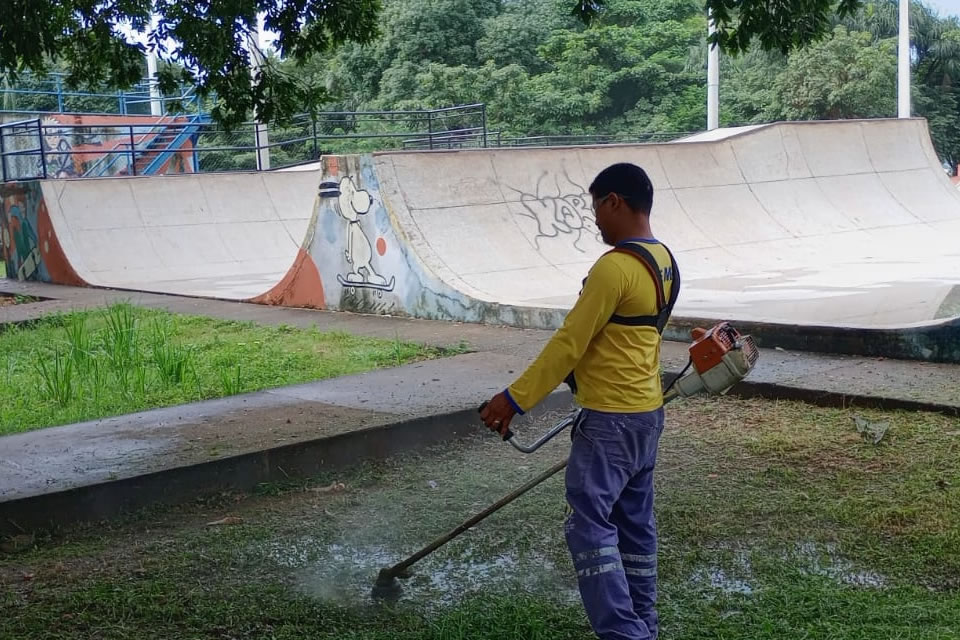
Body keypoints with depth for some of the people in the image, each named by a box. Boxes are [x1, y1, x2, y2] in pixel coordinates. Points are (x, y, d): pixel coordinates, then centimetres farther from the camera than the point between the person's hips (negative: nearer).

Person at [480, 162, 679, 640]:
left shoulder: (614, 267, -21)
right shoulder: (664, 261, 9)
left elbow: (568, 344, -19)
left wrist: (514, 399, -13)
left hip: (611, 418, -10)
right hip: (646, 410, 10)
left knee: (588, 524, -4)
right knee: (635, 520, 15)